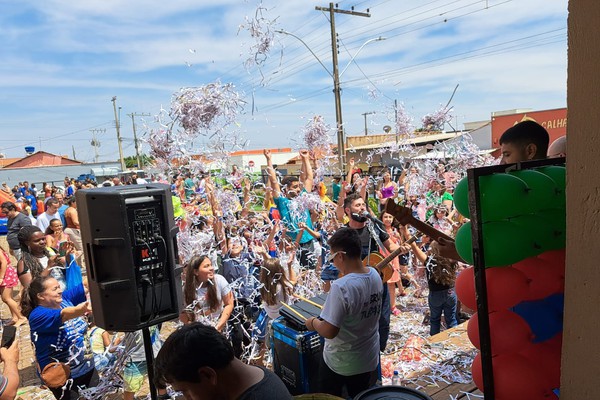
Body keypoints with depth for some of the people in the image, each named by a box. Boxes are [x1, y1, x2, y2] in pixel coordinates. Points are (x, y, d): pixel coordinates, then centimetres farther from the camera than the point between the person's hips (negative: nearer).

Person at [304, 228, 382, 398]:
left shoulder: (341, 287, -33)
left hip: (340, 363, -6)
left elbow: (329, 331, -30)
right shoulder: (375, 275, -10)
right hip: (368, 358, 6)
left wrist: (313, 322, -11)